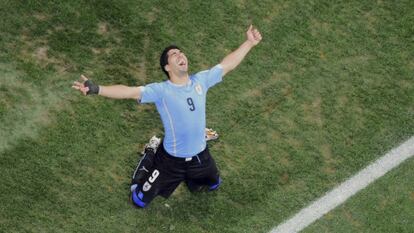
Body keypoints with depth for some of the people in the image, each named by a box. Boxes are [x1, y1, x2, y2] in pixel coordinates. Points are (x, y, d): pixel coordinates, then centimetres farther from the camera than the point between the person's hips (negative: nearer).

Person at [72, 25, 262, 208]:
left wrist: (249, 43, 1)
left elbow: (227, 65, 0)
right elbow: (130, 92, -34)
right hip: (171, 160, -4)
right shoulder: (161, 91, -23)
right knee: (140, 201, 10)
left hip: (200, 155, 4)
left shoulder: (200, 81, -8)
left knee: (214, 184, 29)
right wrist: (96, 89, -46)